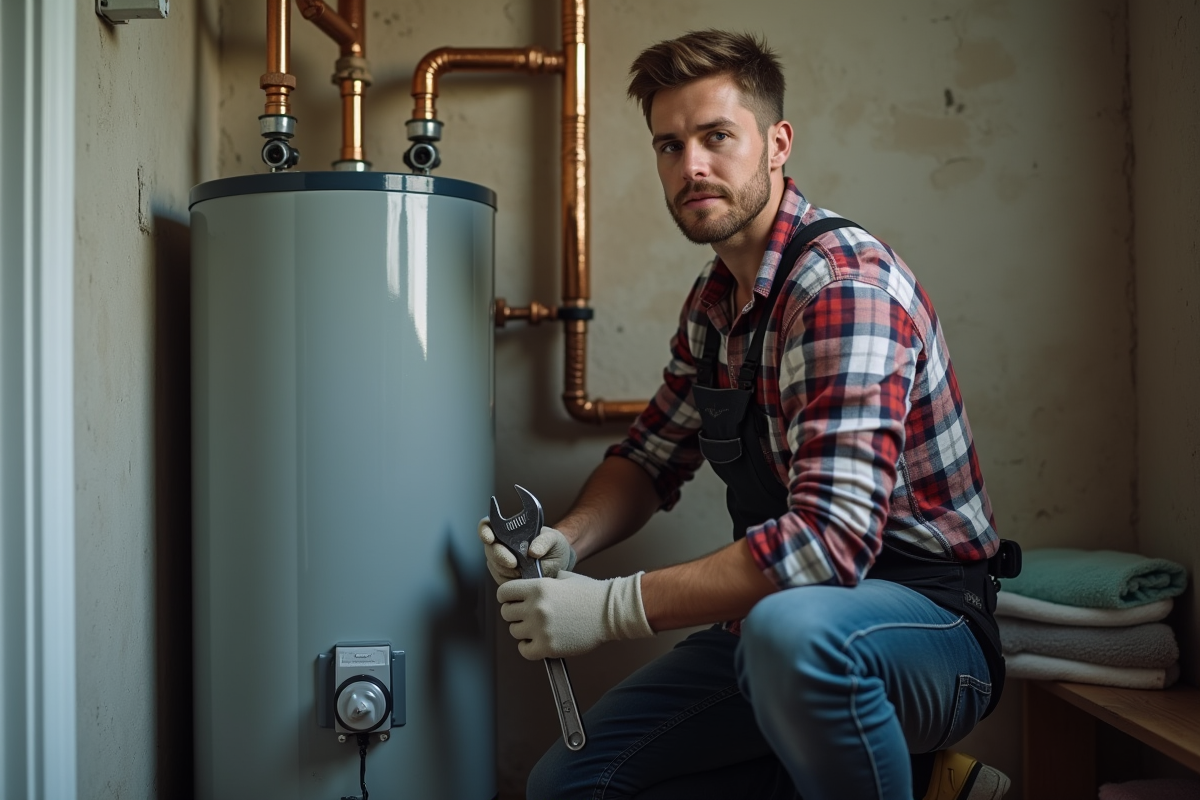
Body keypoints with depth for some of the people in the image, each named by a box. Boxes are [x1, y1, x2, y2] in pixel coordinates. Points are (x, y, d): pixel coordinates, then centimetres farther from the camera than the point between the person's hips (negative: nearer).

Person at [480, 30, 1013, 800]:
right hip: (773, 621, 9)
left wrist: (613, 607, -27)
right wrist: (566, 542, -6)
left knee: (792, 628, -42)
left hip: (930, 620, -8)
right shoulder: (714, 302, 7)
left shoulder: (845, 282, -21)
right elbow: (653, 455, 15)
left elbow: (831, 535, -31)